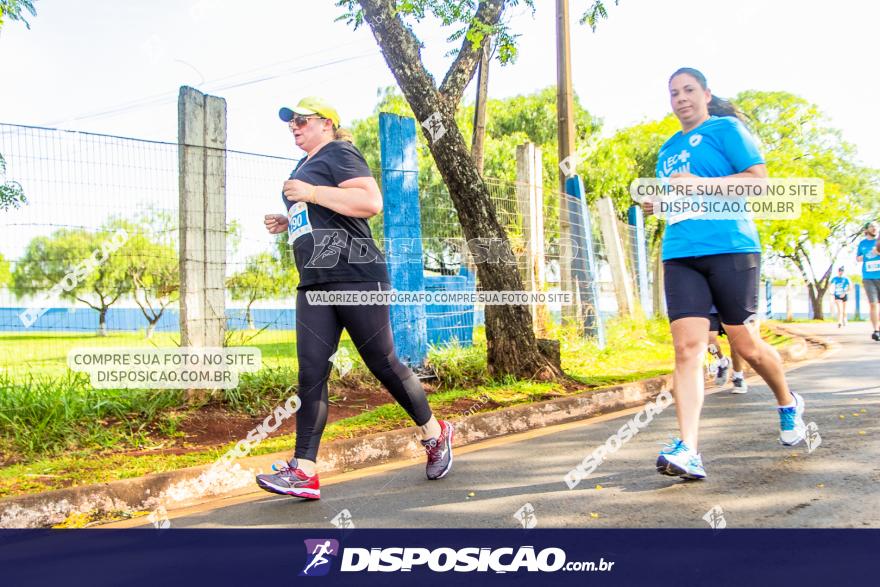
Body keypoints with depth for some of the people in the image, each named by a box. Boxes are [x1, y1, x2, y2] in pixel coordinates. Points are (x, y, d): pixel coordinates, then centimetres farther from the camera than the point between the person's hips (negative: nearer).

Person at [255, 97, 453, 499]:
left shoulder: (338, 155, -2)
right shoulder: (304, 167, 26)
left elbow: (371, 202, -19)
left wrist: (310, 194, -16)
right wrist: (287, 222, 19)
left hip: (354, 274, -8)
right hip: (314, 284, 8)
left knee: (382, 363, -2)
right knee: (311, 373, -3)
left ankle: (435, 434, 19)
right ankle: (304, 471, -5)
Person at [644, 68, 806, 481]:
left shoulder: (726, 128, 4)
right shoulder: (668, 150, 23)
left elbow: (759, 176, -6)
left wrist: (700, 183, -14)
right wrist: (656, 205, 10)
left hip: (729, 246, -5)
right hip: (680, 254, 5)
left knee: (744, 343, 3)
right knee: (687, 345, -11)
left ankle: (788, 404, 33)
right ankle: (688, 450, -18)